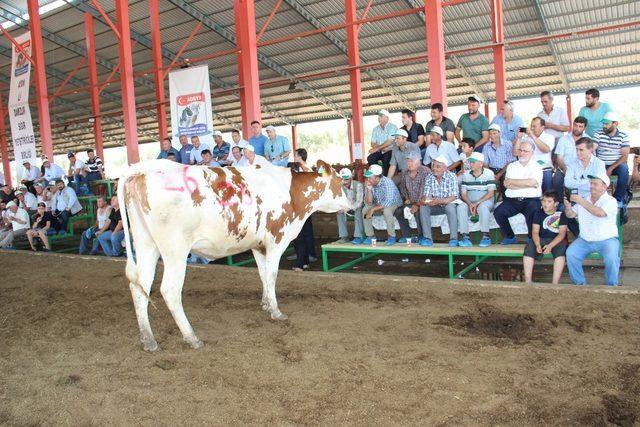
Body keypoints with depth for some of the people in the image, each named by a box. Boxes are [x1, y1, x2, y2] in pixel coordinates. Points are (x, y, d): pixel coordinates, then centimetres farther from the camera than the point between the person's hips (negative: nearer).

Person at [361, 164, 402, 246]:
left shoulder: (388, 183, -28)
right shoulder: (368, 184, -11)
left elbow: (388, 202, -34)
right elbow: (368, 203, -13)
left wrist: (373, 209, -32)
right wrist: (369, 190, -28)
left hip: (394, 203, -6)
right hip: (379, 204, 6)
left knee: (386, 210, -36)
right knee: (365, 210, -16)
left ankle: (392, 236, -18)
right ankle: (370, 235, -5)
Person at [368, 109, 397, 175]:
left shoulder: (393, 127, -4)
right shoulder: (376, 129, 11)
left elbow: (390, 142, -14)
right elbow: (373, 144, 7)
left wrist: (377, 148, -16)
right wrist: (382, 148, -12)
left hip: (390, 151, -4)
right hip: (379, 152, 4)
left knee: (385, 159, -34)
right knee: (370, 158, -24)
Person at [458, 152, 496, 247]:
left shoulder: (489, 173, -2)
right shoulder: (466, 174, 9)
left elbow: (491, 193, -9)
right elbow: (463, 193, 4)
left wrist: (477, 203, -20)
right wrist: (470, 204, -15)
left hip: (485, 201, -3)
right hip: (469, 202, 3)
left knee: (483, 207, -37)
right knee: (461, 207, -28)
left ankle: (486, 236, -27)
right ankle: (465, 237, -30)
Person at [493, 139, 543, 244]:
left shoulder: (536, 167, 8)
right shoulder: (512, 166, 17)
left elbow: (532, 182, -13)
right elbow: (506, 184, 1)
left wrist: (513, 181, -4)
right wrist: (526, 184, -8)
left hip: (531, 200, -3)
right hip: (512, 200, 3)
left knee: (532, 213, -33)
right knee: (498, 212, -21)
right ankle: (510, 237, -2)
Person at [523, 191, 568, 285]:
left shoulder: (561, 214, -6)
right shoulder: (539, 212, 2)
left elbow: (562, 233, -13)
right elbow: (535, 232, -2)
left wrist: (550, 246, -28)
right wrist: (537, 245, -22)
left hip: (557, 240, -2)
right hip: (541, 239, 2)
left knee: (561, 250, -35)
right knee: (529, 248, -25)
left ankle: (555, 283, -32)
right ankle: (528, 281, -25)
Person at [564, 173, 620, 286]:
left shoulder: (610, 201, -5)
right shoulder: (584, 199, 11)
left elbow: (600, 213, -25)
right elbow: (571, 215, 8)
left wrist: (582, 202, -26)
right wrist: (567, 206, -14)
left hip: (606, 240, -4)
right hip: (585, 240, 4)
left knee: (611, 258, -30)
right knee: (570, 253, -21)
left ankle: (611, 285, -6)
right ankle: (579, 283, -5)